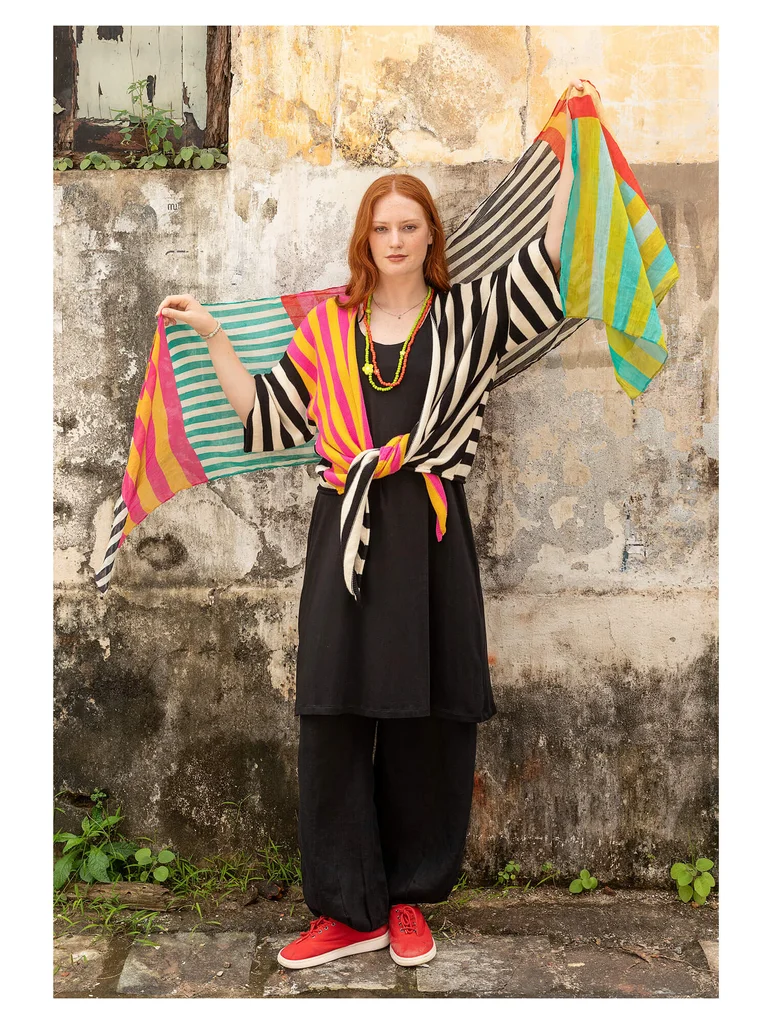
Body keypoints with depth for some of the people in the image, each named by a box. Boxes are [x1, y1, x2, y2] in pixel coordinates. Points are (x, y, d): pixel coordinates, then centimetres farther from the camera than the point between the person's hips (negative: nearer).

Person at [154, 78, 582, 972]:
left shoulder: (462, 314, 7)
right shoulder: (329, 324, 11)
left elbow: (547, 266, -4)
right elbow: (264, 417, 10)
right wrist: (212, 339, 7)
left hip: (430, 529, -1)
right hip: (346, 529, 1)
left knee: (428, 718, 4)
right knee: (334, 714, -1)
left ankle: (409, 897, 21)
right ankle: (348, 909, 12)